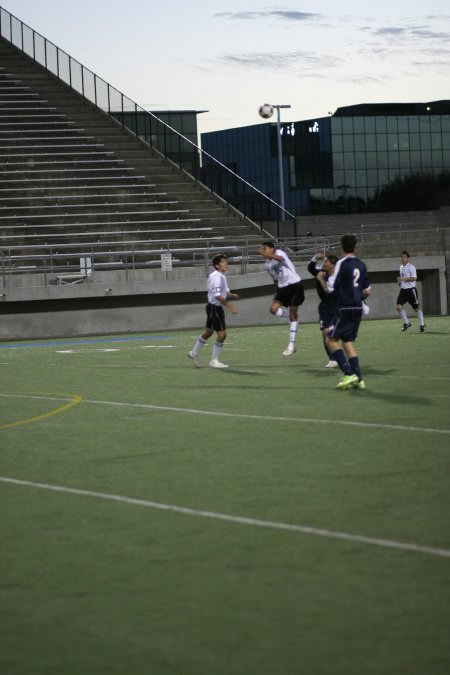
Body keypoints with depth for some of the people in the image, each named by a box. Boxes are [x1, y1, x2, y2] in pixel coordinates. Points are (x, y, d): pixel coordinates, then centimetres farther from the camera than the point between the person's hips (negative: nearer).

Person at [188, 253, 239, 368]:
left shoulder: (220, 276, 13)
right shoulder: (217, 277, -19)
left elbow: (225, 293, 16)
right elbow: (217, 295, -26)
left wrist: (233, 296, -4)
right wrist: (230, 306, -27)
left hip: (215, 308, 10)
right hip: (214, 307, -10)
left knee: (208, 332, 21)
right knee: (222, 334, -8)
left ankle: (194, 353, 35)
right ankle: (214, 361, 1)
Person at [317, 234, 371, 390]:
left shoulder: (342, 264, -11)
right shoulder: (361, 265, 10)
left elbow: (329, 288, -12)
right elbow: (367, 291, 14)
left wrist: (321, 278, 7)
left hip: (344, 308, -7)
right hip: (357, 308, 7)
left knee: (331, 339, 0)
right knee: (348, 341, 12)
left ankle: (349, 374, -12)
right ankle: (358, 379, 4)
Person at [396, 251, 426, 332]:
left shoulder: (411, 267, -11)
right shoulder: (401, 267, 13)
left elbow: (414, 278, -20)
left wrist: (403, 279, -23)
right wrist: (399, 281, 9)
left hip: (411, 289, -7)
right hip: (403, 289, 7)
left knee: (416, 308, 3)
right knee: (399, 306, -7)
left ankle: (422, 324, 18)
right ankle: (406, 323, 7)